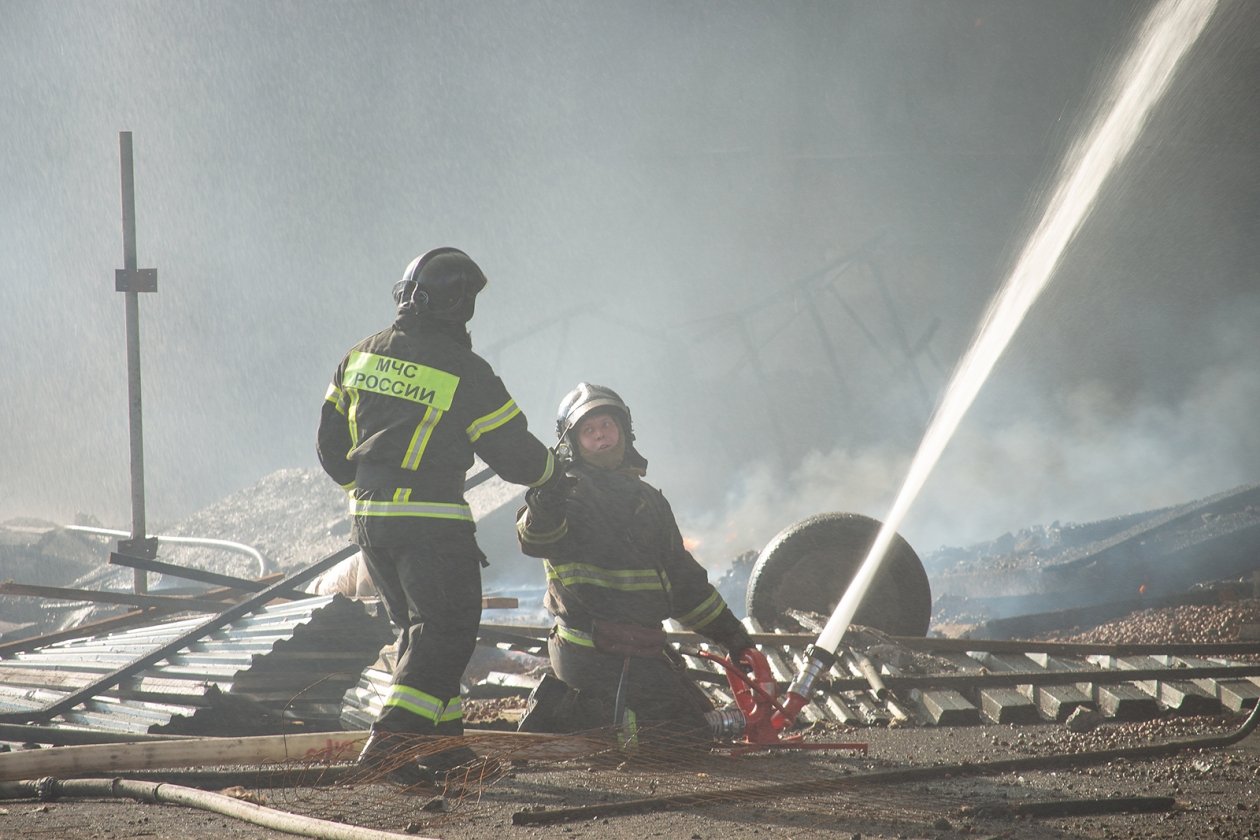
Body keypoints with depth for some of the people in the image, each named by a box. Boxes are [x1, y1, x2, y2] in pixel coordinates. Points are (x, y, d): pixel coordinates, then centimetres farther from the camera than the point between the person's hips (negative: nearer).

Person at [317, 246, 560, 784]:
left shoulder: (361, 356, 7)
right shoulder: (466, 374, -11)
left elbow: (331, 446, 14)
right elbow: (517, 456, -5)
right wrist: (549, 469, 17)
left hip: (368, 519, 7)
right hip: (432, 524, -7)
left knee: (418, 627, 17)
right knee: (447, 629, -4)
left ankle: (443, 740, 19)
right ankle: (390, 739, -17)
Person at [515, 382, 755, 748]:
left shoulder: (647, 498, 21)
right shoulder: (570, 490, -3)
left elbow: (683, 579, 28)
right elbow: (537, 540, -25)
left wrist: (729, 632, 26)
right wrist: (544, 512, -47)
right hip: (597, 647, -8)